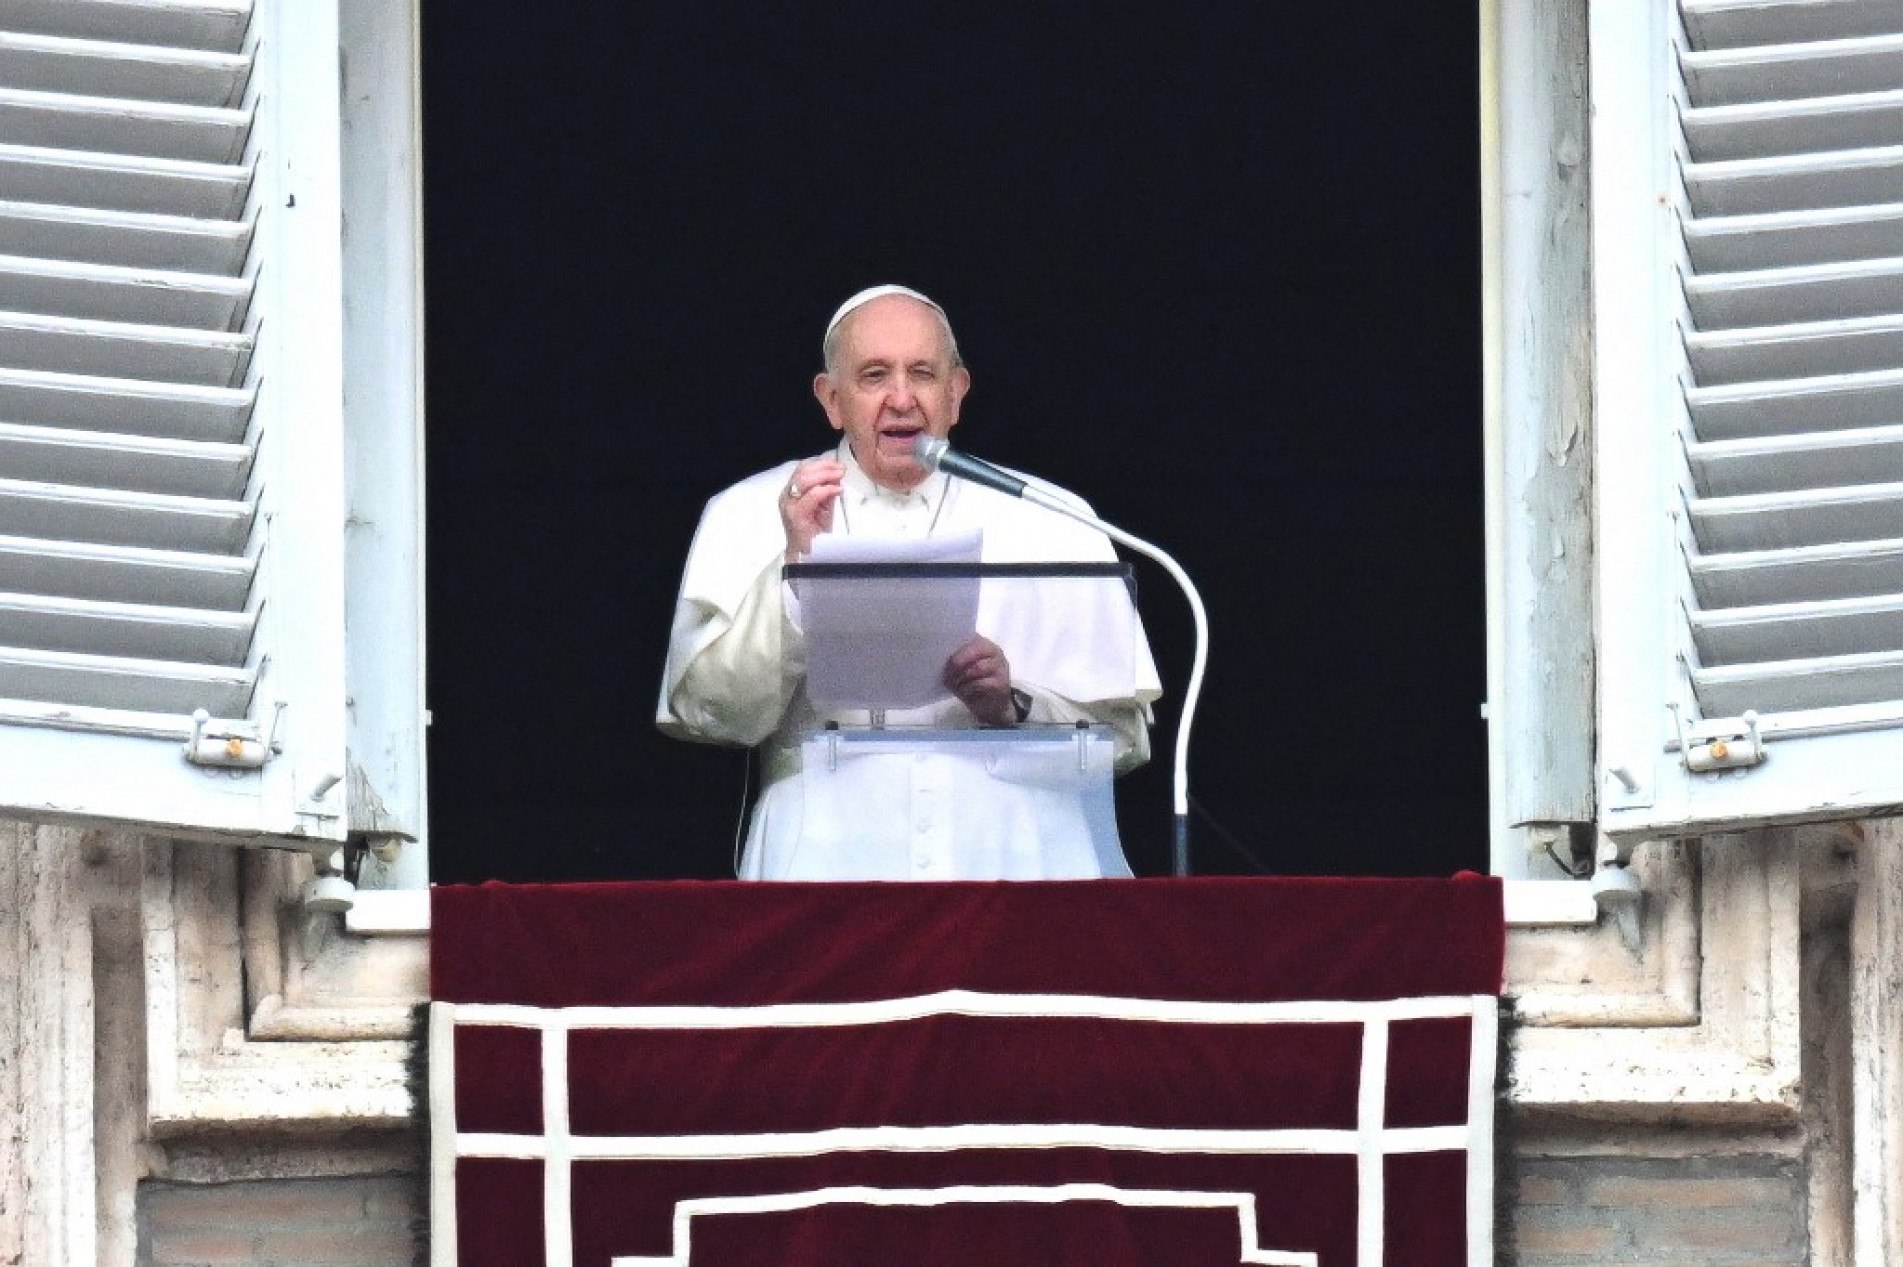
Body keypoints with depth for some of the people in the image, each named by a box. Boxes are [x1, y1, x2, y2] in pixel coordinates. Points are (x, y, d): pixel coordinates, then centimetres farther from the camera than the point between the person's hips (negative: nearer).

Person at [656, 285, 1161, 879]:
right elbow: (713, 716, 2)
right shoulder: (747, 515, 13)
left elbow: (1124, 734, 12)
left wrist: (1013, 704, -6)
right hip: (828, 864, -1)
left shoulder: (1054, 523, 15)